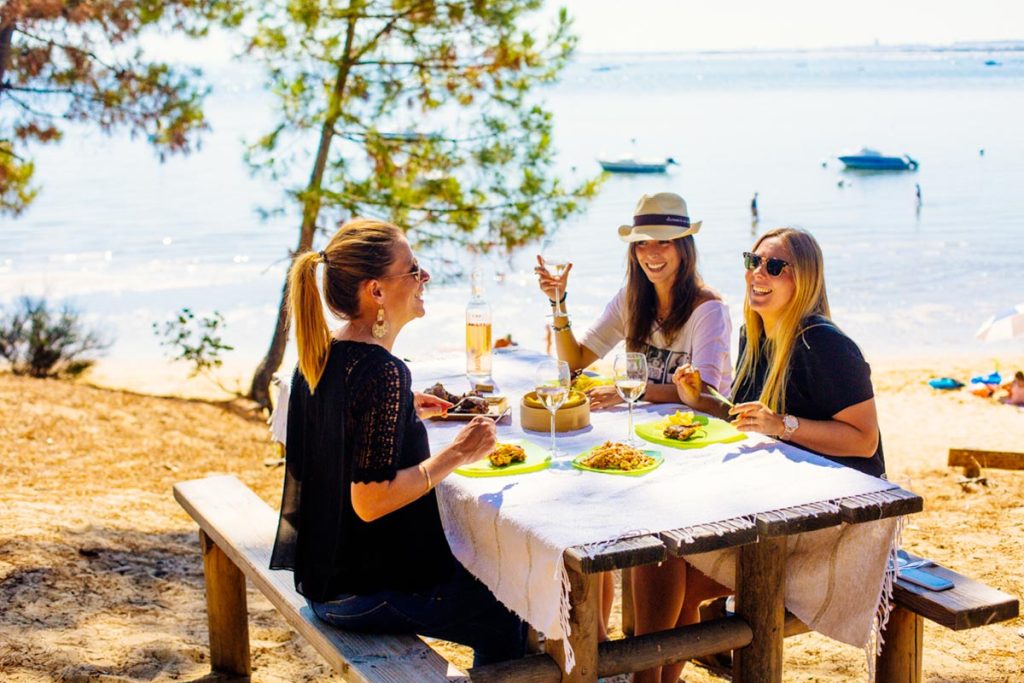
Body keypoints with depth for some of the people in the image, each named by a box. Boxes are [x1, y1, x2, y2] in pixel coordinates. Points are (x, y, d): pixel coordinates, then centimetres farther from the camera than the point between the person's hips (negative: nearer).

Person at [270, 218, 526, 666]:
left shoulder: (320, 353, 2)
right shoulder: (381, 372, -26)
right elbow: (370, 501, -28)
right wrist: (456, 455, -20)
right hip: (364, 591, -9)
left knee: (481, 576, 24)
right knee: (507, 620, 7)